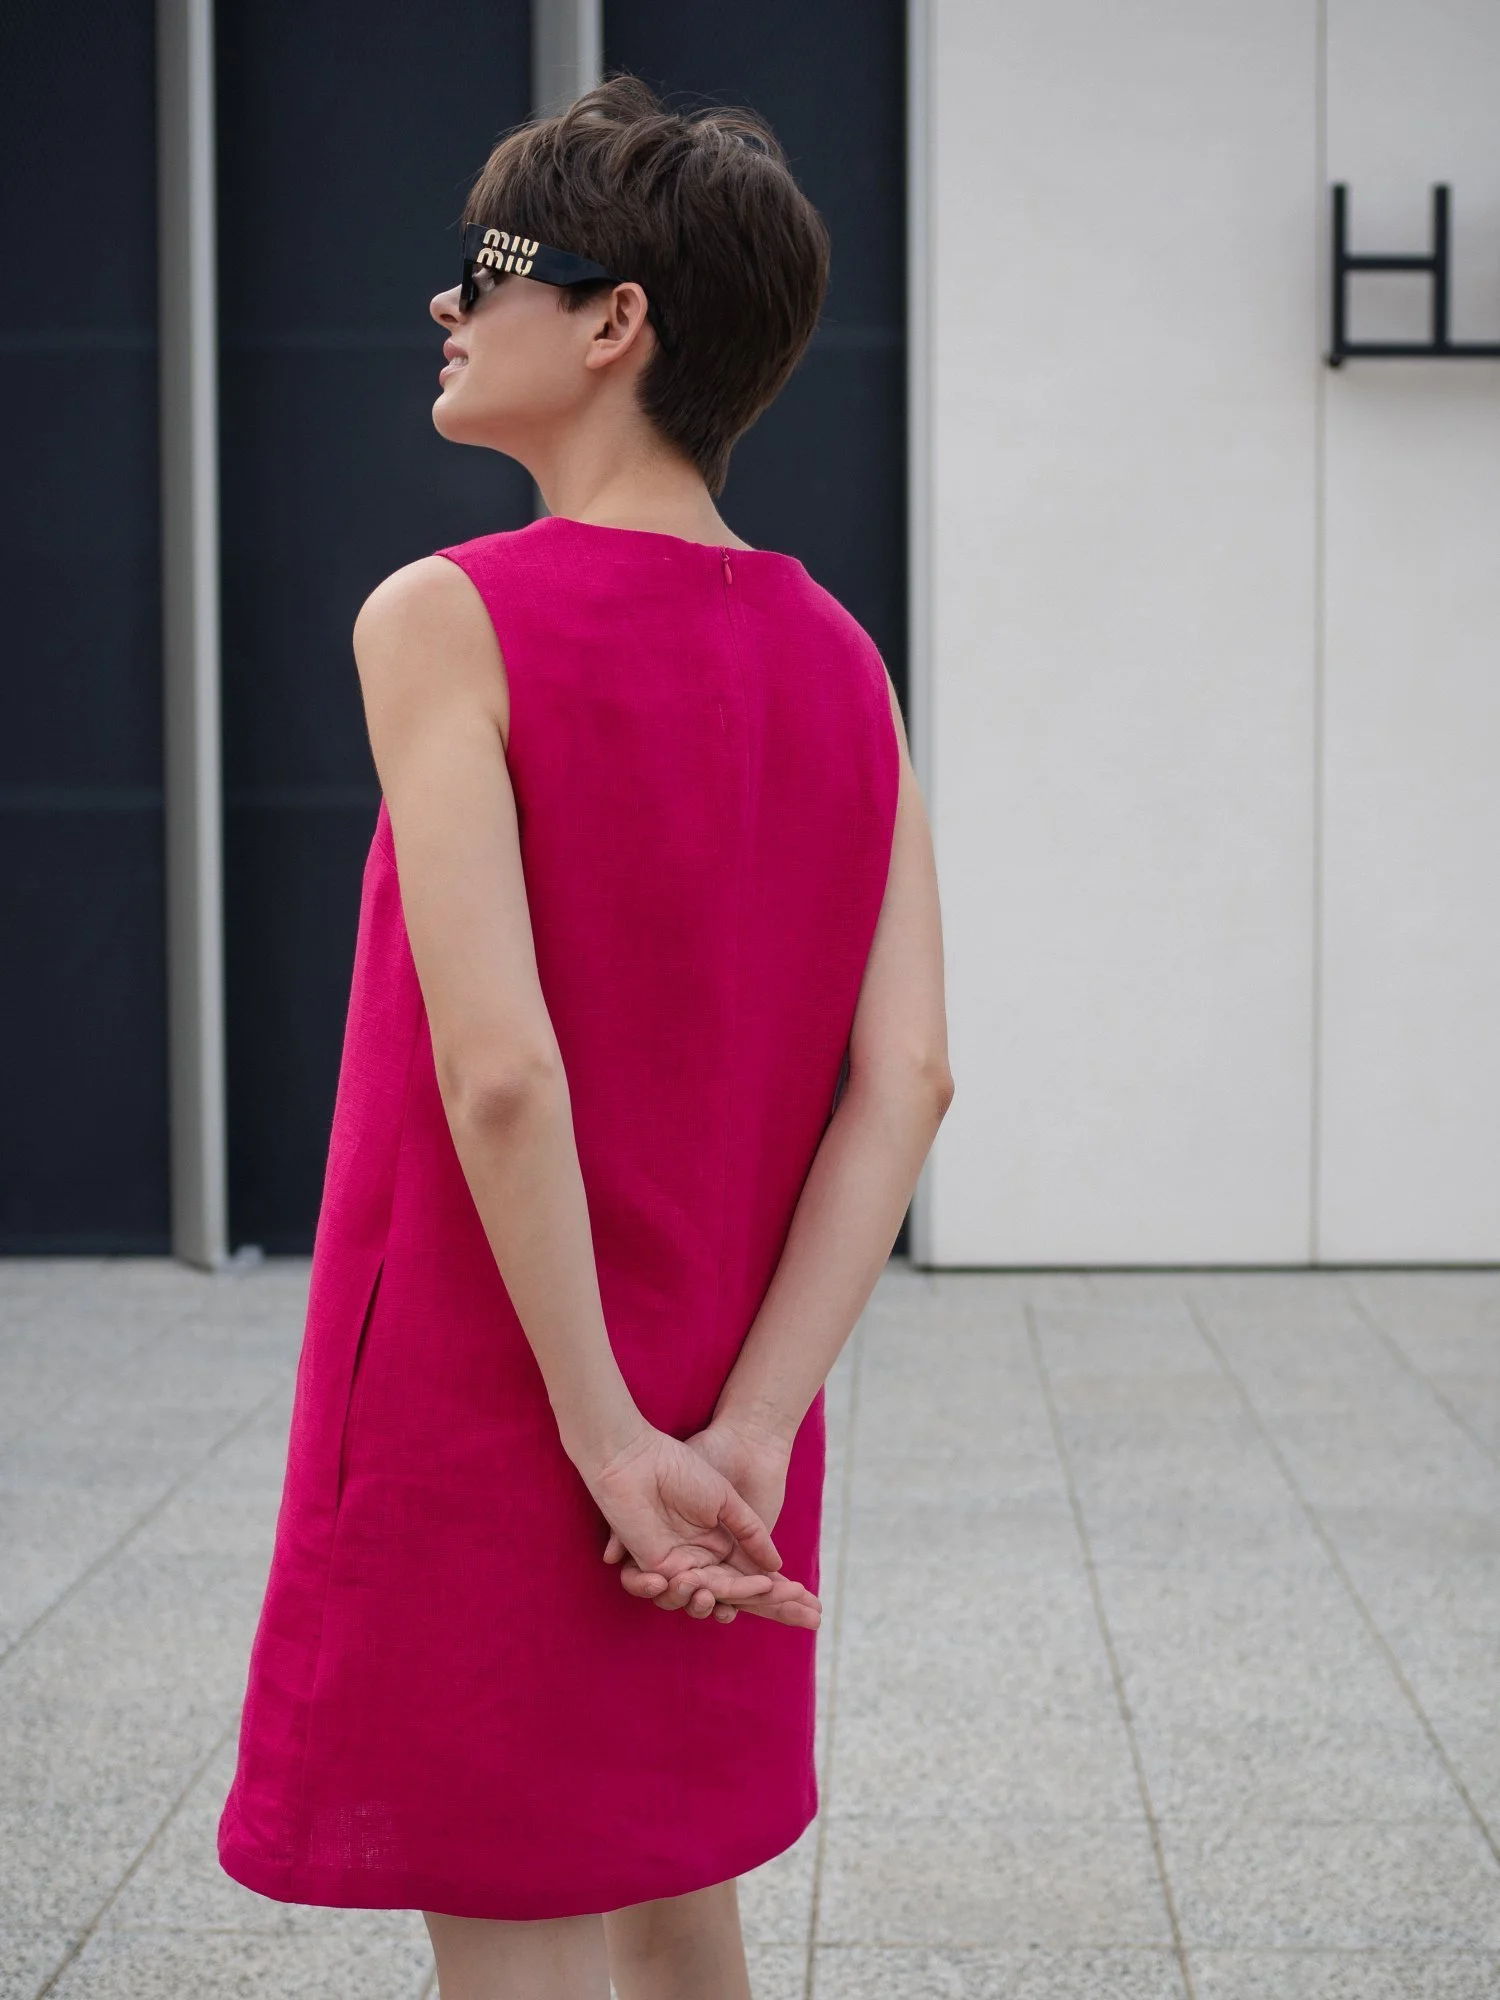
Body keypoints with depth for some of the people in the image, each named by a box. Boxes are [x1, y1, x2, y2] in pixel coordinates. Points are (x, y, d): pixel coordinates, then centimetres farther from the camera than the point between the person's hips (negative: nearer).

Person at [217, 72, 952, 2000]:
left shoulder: (448, 619, -13)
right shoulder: (840, 660, 4)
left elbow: (498, 1068, -23)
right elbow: (907, 1081, -5)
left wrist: (609, 1439, -16)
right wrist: (742, 1441, -9)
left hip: (485, 1417, -6)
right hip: (715, 1447, 6)